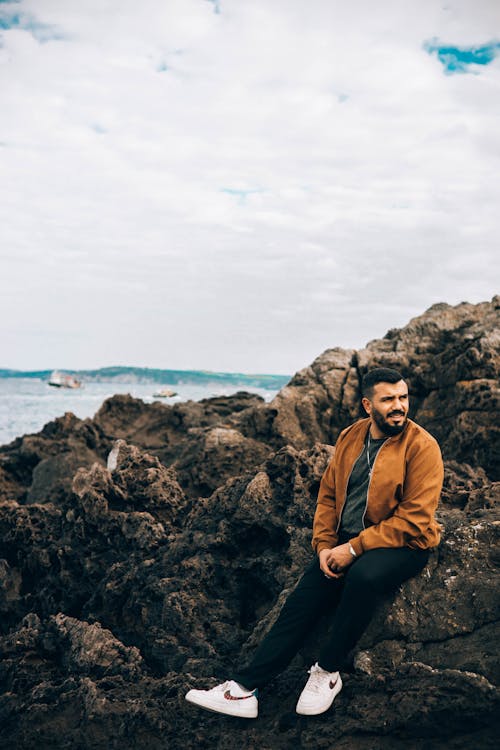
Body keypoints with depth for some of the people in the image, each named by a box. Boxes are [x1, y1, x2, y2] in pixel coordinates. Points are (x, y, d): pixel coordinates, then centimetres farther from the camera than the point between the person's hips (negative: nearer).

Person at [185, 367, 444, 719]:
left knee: (363, 577, -36)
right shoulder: (351, 437, 6)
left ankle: (328, 672, -16)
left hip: (401, 544, -5)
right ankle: (245, 688, -10)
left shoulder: (421, 446, -12)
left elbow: (412, 520, -17)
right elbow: (328, 493, 13)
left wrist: (355, 549, -20)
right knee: (301, 600, -12)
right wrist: (325, 546, -2)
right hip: (345, 542, 5)